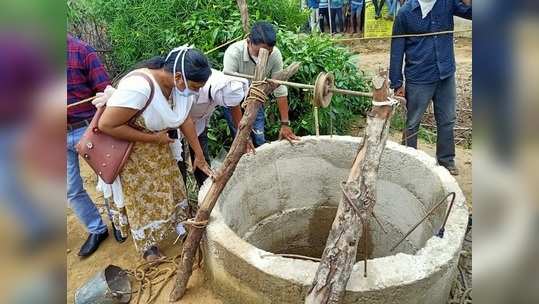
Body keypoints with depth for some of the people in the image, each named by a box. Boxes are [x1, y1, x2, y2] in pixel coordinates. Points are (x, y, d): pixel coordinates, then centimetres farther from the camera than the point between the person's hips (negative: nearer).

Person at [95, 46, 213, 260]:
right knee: (143, 199, 9)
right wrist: (153, 138, -25)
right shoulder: (139, 87, -38)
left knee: (169, 189, 16)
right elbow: (106, 125, -32)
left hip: (158, 146, 6)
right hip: (130, 150, -6)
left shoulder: (180, 83, -16)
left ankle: (175, 225, 40)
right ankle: (148, 246, 31)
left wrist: (199, 155, 0)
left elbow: (185, 120, -3)